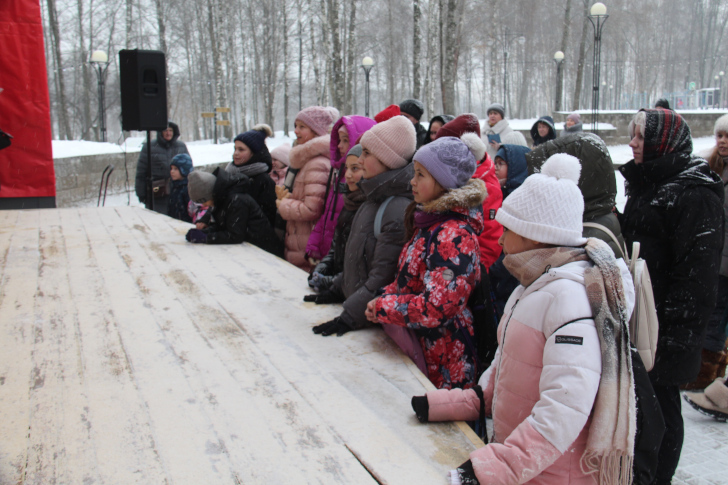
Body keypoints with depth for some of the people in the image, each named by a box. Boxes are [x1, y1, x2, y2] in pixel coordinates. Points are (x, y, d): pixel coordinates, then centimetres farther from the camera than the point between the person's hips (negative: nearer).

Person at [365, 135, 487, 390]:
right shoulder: (428, 221, 8)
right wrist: (383, 298, -1)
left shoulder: (454, 235, -22)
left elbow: (436, 307, -27)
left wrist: (381, 308, -16)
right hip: (417, 346, 9)